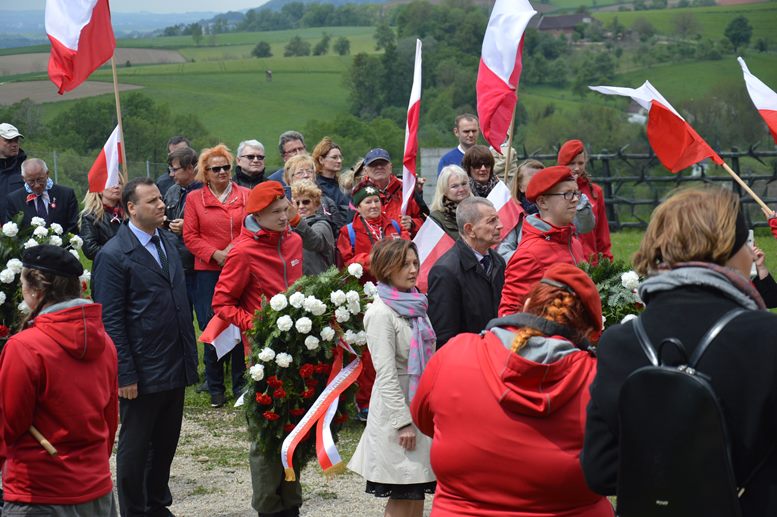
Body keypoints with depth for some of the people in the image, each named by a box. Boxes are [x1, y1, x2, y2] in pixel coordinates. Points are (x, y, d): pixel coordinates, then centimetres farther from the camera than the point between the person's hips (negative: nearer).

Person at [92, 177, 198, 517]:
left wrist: (190, 354, 12)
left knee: (166, 444, 15)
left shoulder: (169, 242, 10)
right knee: (135, 447, 6)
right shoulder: (113, 255, -13)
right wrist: (124, 374, -16)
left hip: (175, 369, 7)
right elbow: (110, 321, -14)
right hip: (142, 372, -7)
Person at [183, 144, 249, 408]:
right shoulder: (194, 199, 6)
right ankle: (215, 388, 9)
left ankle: (240, 384, 12)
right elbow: (190, 236, 3)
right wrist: (216, 254, -10)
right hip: (208, 271, -1)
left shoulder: (246, 196, 8)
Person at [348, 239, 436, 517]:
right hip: (397, 408, -8)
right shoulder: (382, 312, -14)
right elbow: (386, 374, -17)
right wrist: (403, 422, -19)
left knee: (417, 491, 11)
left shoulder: (415, 304, 11)